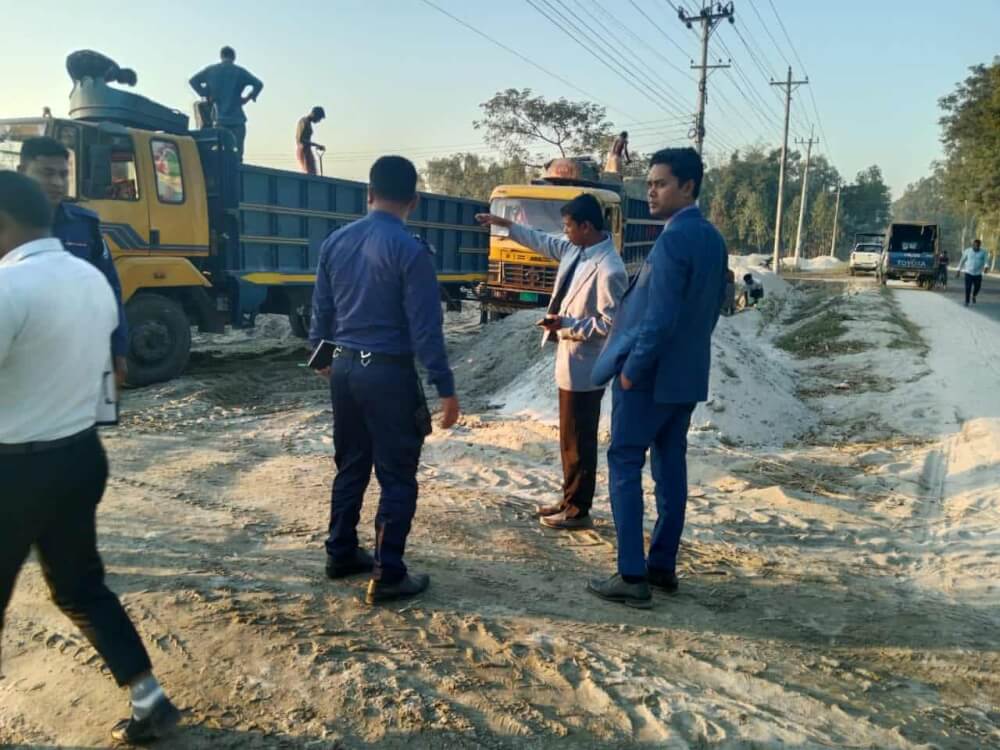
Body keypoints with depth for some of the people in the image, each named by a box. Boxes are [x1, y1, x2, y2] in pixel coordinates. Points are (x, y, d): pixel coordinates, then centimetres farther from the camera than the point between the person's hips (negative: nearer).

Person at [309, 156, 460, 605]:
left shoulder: (335, 242, 5)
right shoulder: (411, 250, -15)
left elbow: (321, 311, 12)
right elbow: (425, 327, -17)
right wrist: (445, 388, -11)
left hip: (344, 368, 7)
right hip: (389, 373, -7)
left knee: (350, 466, 20)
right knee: (397, 477, 3)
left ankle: (341, 555, 32)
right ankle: (388, 576, 8)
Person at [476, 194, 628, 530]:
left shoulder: (609, 270, -23)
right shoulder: (575, 249, 5)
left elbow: (610, 324, -22)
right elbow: (543, 242, 23)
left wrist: (566, 325, -21)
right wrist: (506, 224, 26)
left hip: (584, 367, -10)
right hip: (570, 361, 10)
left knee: (578, 441, 2)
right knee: (569, 438, 18)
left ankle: (578, 511, 15)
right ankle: (569, 501, 30)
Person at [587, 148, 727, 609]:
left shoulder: (673, 239, -18)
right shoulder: (713, 239, 10)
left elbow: (660, 316, -23)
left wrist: (632, 367, -14)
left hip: (649, 373, -9)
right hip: (687, 372, 9)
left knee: (624, 465, -1)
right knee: (671, 466, 13)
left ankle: (632, 578, 0)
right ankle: (663, 566, 21)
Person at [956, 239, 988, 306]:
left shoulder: (983, 252, -3)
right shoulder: (968, 251, -2)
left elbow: (986, 261, -11)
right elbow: (962, 261, 7)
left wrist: (985, 267, -33)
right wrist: (959, 270, 8)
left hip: (978, 274, 1)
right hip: (968, 273, -1)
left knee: (977, 287, 7)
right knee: (968, 288, -6)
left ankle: (973, 296, 40)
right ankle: (967, 302, 8)